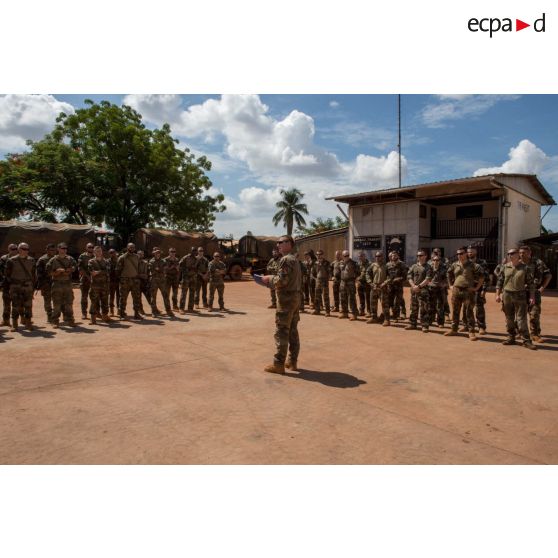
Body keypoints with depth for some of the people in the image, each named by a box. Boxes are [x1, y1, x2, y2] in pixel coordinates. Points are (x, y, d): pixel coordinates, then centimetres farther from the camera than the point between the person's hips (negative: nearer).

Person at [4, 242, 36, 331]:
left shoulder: (31, 260, 7)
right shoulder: (11, 260, -3)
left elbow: (34, 274, 13)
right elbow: (7, 274, 4)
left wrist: (33, 285, 8)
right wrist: (12, 283, 0)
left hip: (28, 286, 2)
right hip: (15, 287, -2)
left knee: (28, 305, 1)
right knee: (16, 306, -2)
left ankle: (28, 323, 10)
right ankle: (14, 325, 5)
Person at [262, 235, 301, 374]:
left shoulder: (286, 259, -14)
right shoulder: (295, 259, 17)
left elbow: (281, 280, -22)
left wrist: (269, 279, -4)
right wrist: (271, 281, 16)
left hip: (286, 299, -10)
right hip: (295, 297, 10)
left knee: (281, 332, -6)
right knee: (293, 332, 12)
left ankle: (278, 364, -2)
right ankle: (292, 361, 18)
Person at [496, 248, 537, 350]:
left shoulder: (525, 268, -2)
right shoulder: (505, 267, 5)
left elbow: (531, 283, -1)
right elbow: (500, 281, 9)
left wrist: (532, 297, -7)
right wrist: (498, 294, 3)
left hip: (520, 296, -3)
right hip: (507, 295, 3)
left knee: (521, 319, -5)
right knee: (509, 319, 9)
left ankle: (526, 341, 1)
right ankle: (511, 338, 19)